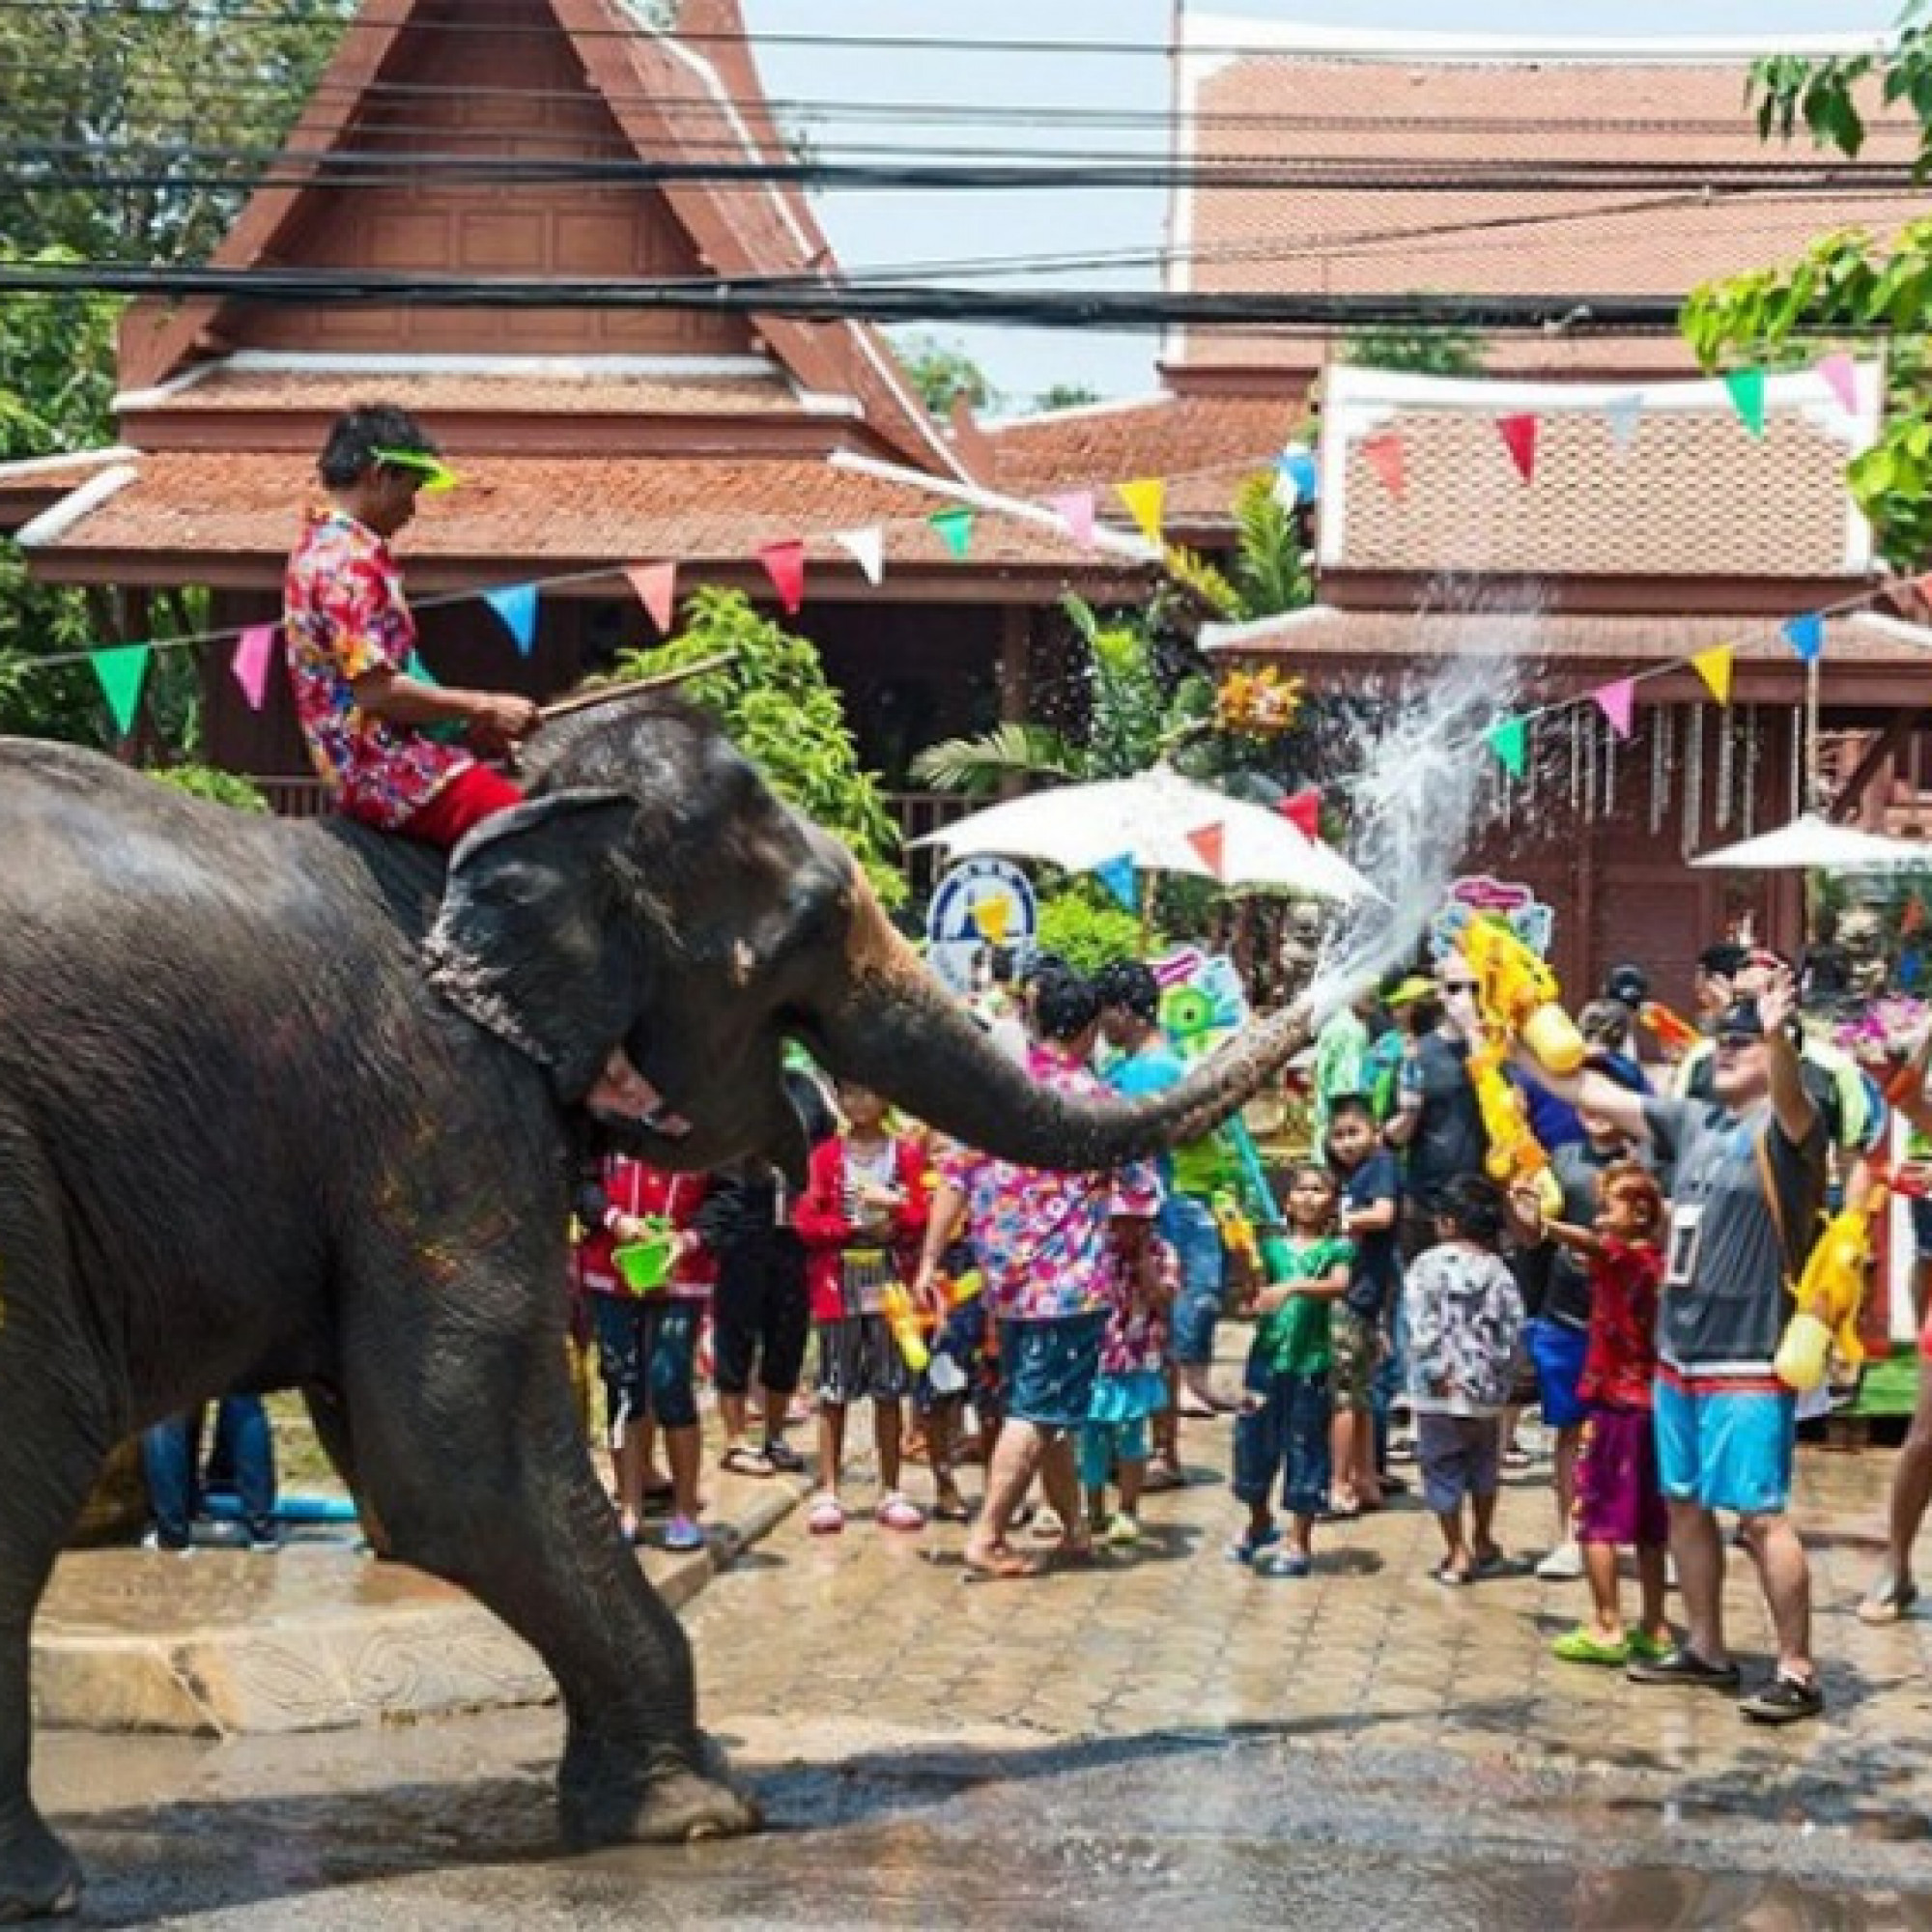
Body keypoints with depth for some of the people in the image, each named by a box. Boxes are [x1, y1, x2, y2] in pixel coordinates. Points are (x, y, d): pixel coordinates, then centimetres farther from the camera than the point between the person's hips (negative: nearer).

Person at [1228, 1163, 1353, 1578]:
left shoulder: (1336, 1248, 0)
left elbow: (1340, 1285, -19)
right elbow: (1252, 1298, 3)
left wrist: (1293, 1286, -32)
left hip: (1311, 1361, -3)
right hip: (1267, 1356, 3)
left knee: (1305, 1447, 3)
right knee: (1254, 1440, 11)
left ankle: (1299, 1543, 11)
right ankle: (1260, 1522, 35)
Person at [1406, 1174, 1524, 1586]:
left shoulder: (1428, 1265, -8)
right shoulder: (1499, 1272, 0)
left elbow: (1422, 1326, -16)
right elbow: (1513, 1329, -3)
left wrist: (1439, 1373, -12)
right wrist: (1500, 1376, 3)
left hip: (1439, 1395, -3)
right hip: (1487, 1393, 4)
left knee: (1442, 1471, 7)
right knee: (1483, 1467, 22)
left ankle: (1457, 1553, 8)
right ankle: (1483, 1542, 33)